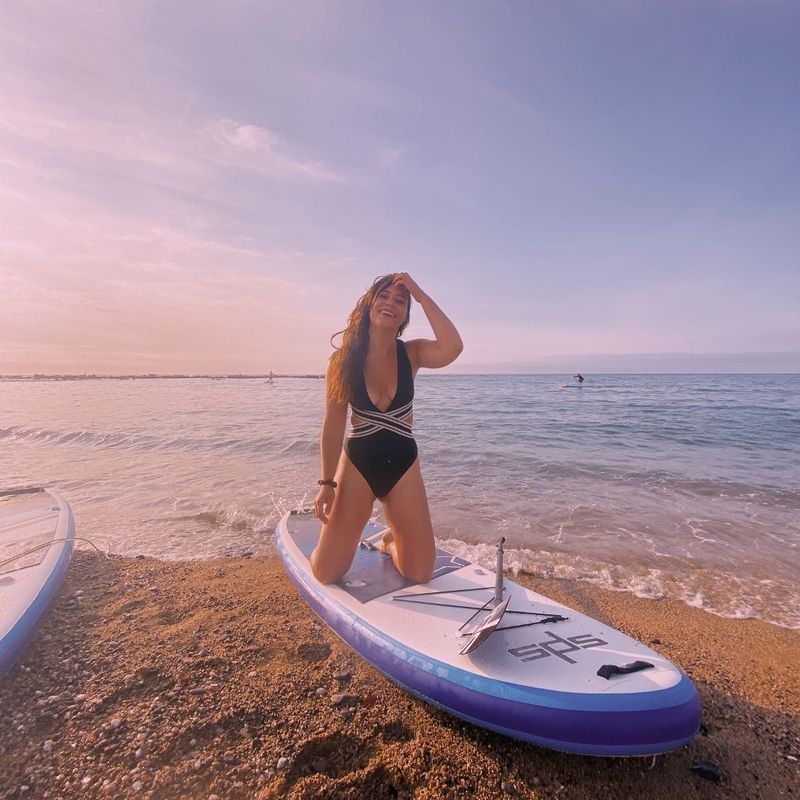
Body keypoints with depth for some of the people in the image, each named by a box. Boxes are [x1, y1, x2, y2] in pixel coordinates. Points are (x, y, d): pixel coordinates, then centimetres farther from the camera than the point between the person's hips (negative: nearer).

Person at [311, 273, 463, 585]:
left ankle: (390, 541, 38)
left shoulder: (411, 354, -5)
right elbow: (333, 425, -7)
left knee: (421, 573, 5)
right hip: (357, 464, -1)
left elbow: (452, 348, -27)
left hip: (403, 465, 1)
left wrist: (420, 294, -21)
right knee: (326, 573, 1)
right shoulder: (344, 358, -7)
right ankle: (341, 537, 35)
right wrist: (327, 483, -10)